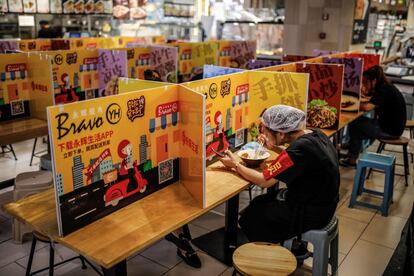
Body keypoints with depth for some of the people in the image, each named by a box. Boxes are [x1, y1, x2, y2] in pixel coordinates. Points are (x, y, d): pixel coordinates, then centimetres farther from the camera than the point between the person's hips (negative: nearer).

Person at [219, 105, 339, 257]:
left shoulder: (300, 149, -29)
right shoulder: (315, 134, -3)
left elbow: (263, 181, -22)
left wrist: (235, 165, -9)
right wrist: (274, 148, 4)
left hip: (310, 214, -9)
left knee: (250, 217, 4)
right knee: (260, 203, 17)